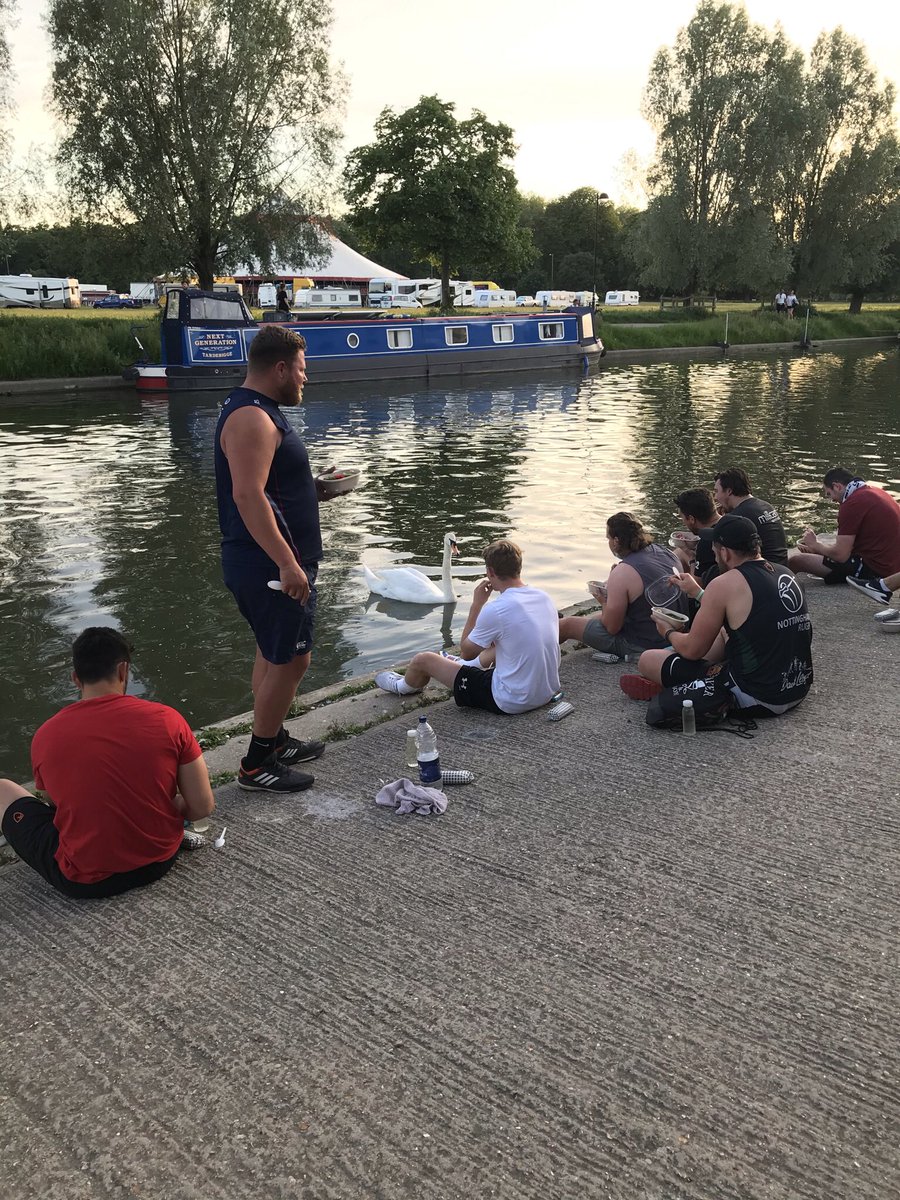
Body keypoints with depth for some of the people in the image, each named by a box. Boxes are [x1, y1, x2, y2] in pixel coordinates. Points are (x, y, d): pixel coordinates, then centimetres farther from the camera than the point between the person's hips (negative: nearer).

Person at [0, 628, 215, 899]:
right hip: (160, 861, 3)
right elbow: (203, 807, -8)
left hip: (84, 882, -2)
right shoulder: (167, 719, -12)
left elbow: (57, 802, 9)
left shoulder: (45, 736, -9)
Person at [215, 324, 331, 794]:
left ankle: (274, 741, 33)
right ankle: (257, 765, 6)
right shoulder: (251, 418, -19)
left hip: (269, 562, 11)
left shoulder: (258, 412, 16)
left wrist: (315, 488, 14)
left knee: (275, 654, 19)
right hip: (271, 565, -11)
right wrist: (287, 563, -30)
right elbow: (248, 495, -28)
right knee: (290, 659, -4)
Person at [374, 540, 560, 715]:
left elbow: (466, 651, -5)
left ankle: (403, 687, 44)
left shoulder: (495, 610, -23)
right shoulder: (544, 597, -2)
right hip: (548, 691, 7)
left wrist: (477, 604, -3)